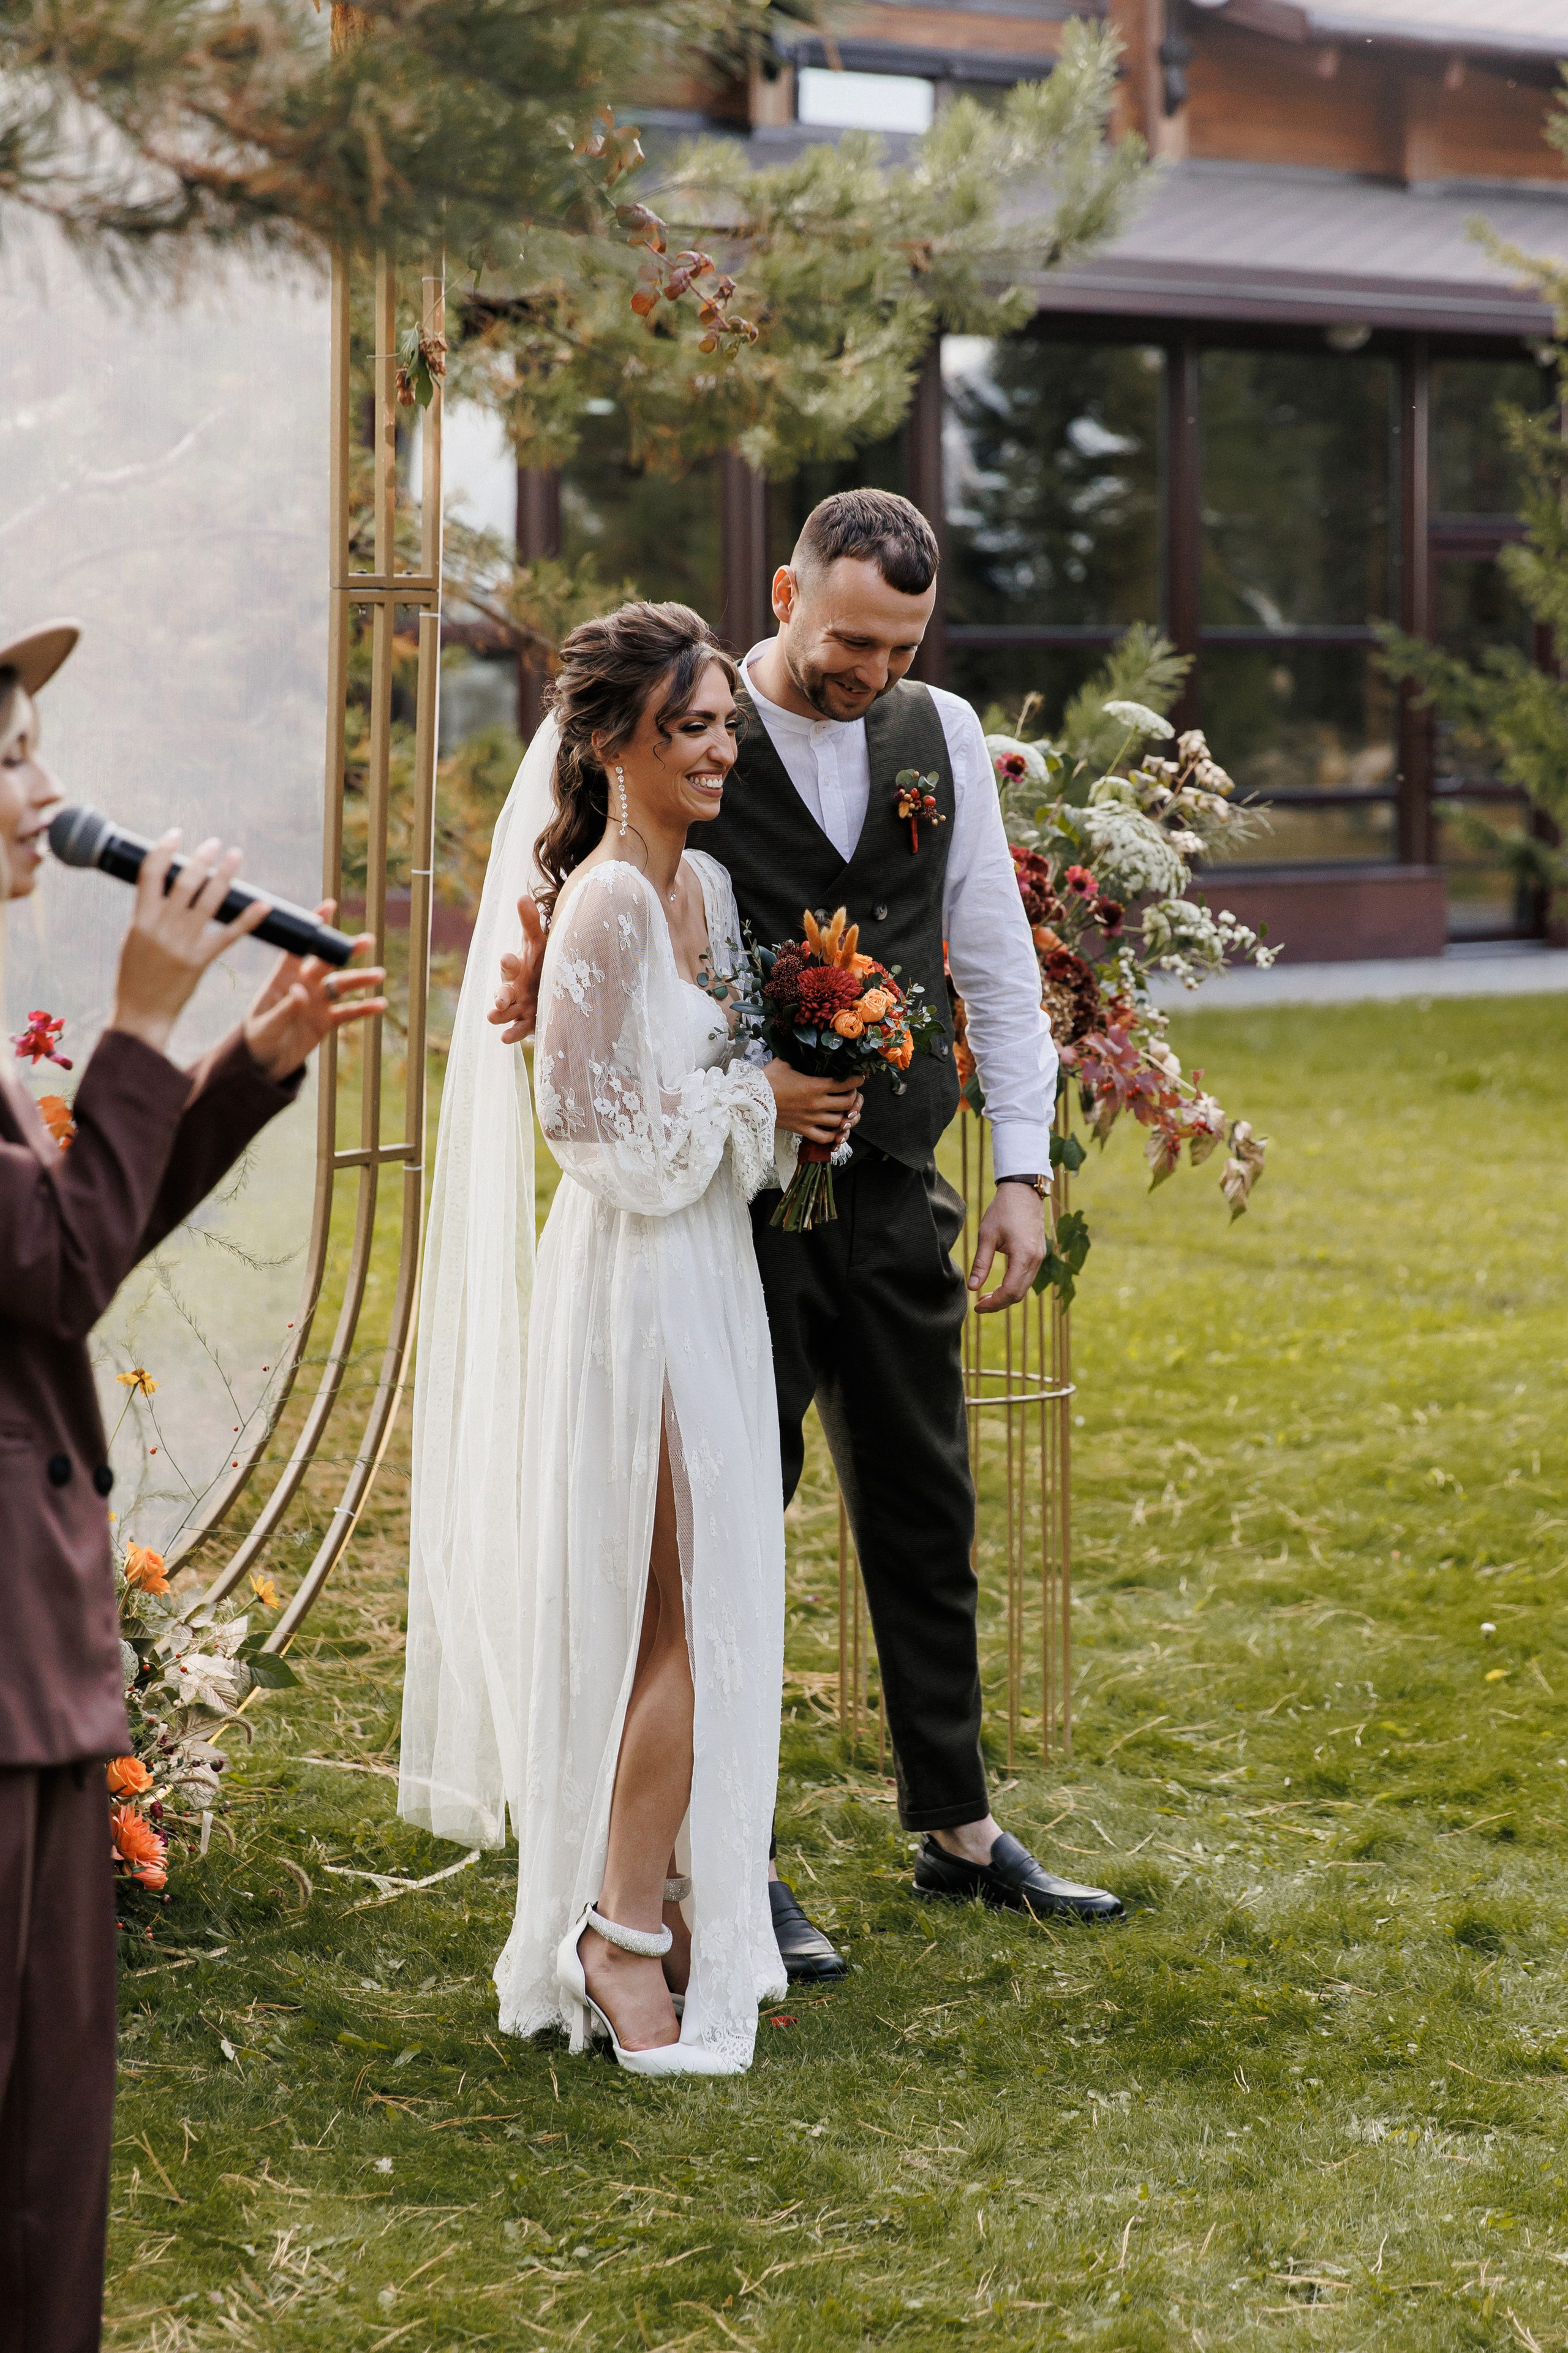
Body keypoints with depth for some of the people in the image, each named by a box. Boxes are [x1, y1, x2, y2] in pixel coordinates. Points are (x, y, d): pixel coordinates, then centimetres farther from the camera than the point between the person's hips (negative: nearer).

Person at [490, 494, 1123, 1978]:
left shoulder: (942, 735, 7)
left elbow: (995, 955, 11)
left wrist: (1024, 1169, 7)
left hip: (895, 1189, 5)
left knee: (924, 1507, 14)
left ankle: (956, 1825, 28)